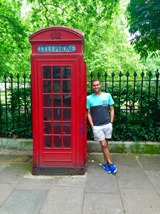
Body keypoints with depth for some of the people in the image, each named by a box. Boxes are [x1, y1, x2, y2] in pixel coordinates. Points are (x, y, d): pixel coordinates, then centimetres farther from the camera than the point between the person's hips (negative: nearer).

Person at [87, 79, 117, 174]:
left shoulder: (107, 95, 0)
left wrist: (111, 122, 0)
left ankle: (105, 163, 26)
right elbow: (89, 113, 1)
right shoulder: (89, 98, -2)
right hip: (97, 126, -1)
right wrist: (92, 125, -5)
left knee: (105, 144, 12)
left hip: (107, 124, 2)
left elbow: (112, 109, 6)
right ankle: (110, 163, 16)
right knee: (104, 145, 1)